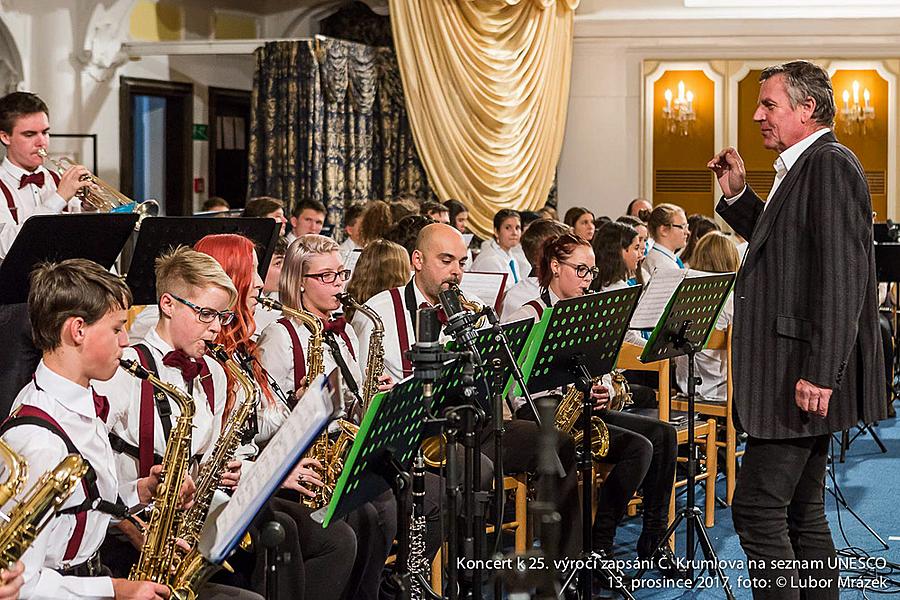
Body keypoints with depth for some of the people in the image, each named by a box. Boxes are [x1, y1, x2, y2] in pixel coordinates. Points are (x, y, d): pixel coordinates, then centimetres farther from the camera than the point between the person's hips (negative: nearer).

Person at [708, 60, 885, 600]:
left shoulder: (831, 165, -14)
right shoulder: (800, 169, 17)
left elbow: (843, 277, -22)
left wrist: (818, 374, -25)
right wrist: (737, 194, 16)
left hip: (806, 377, -10)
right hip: (799, 374, 10)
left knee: (758, 506, -10)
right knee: (802, 513, 14)